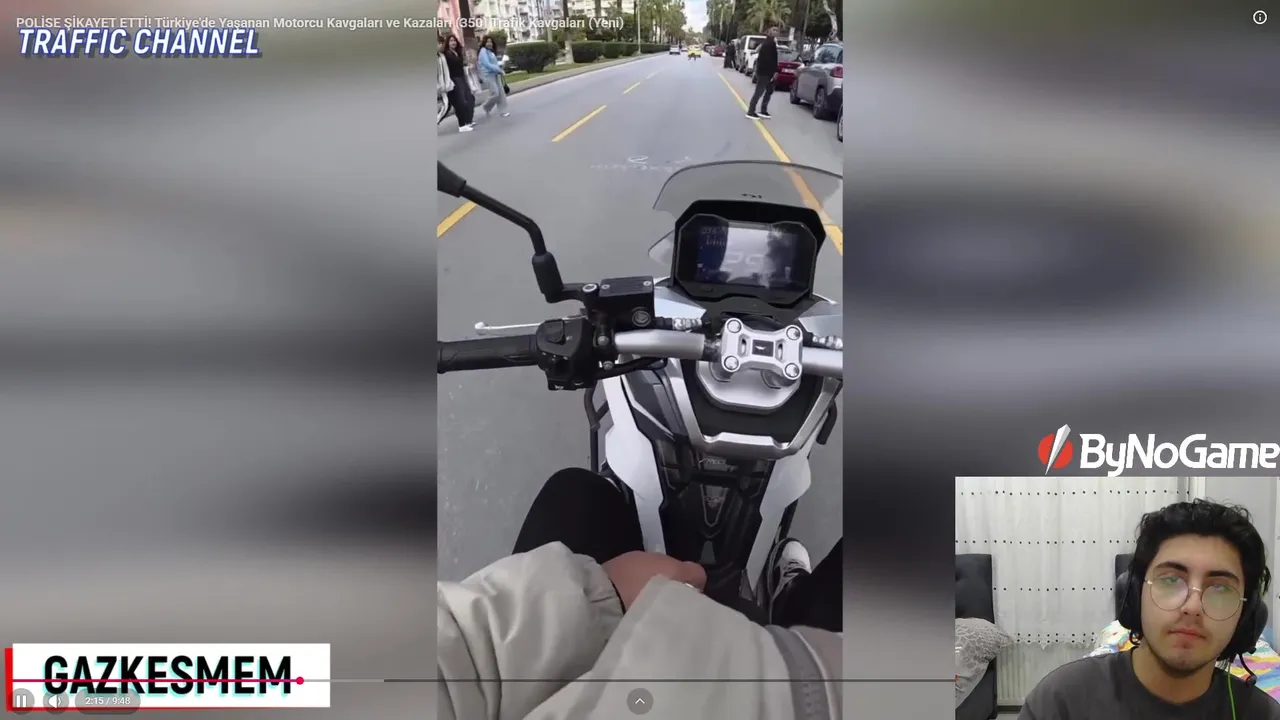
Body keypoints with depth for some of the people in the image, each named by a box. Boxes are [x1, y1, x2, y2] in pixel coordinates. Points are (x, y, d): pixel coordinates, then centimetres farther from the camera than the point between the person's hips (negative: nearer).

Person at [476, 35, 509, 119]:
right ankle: (486, 108, 11)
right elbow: (487, 64, -21)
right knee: (495, 93, -12)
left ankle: (503, 111, 6)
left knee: (501, 92, 3)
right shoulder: (483, 51, -13)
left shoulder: (492, 51, 16)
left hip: (495, 74, 9)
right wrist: (500, 71, -19)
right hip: (488, 75, -9)